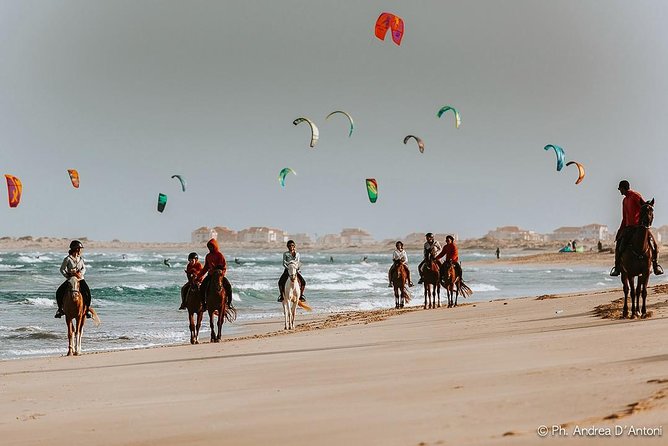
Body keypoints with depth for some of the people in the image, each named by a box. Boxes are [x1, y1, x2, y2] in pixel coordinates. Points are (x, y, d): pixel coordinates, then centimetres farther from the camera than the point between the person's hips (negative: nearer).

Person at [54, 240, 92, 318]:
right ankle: (60, 309, 3)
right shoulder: (68, 259, -6)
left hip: (80, 279, 2)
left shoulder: (81, 258, 7)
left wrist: (81, 273, -8)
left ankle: (87, 310, -6)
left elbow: (84, 268, 12)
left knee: (87, 293, -20)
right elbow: (62, 269, -3)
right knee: (59, 292, -16)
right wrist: (67, 276, -14)